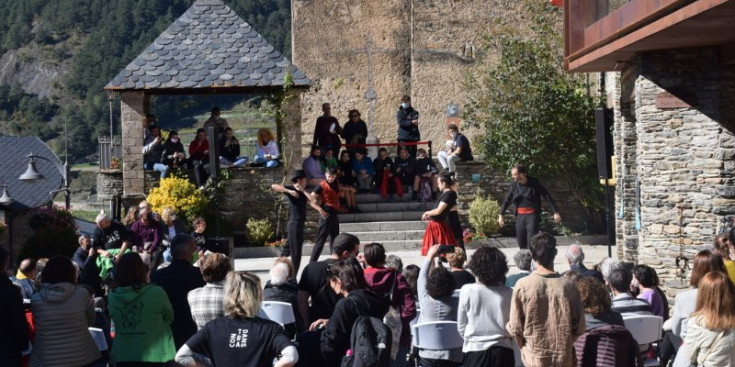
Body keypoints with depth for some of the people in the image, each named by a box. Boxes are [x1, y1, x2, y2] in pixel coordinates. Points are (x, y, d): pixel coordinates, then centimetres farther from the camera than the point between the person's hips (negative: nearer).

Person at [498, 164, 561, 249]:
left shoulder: (534, 183, -10)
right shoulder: (514, 184, 1)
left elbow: (547, 197, -7)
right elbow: (507, 200, 10)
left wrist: (555, 212, -11)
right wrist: (501, 215, 6)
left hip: (532, 214, -4)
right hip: (520, 216, 4)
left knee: (532, 241, -12)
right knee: (520, 241, 7)